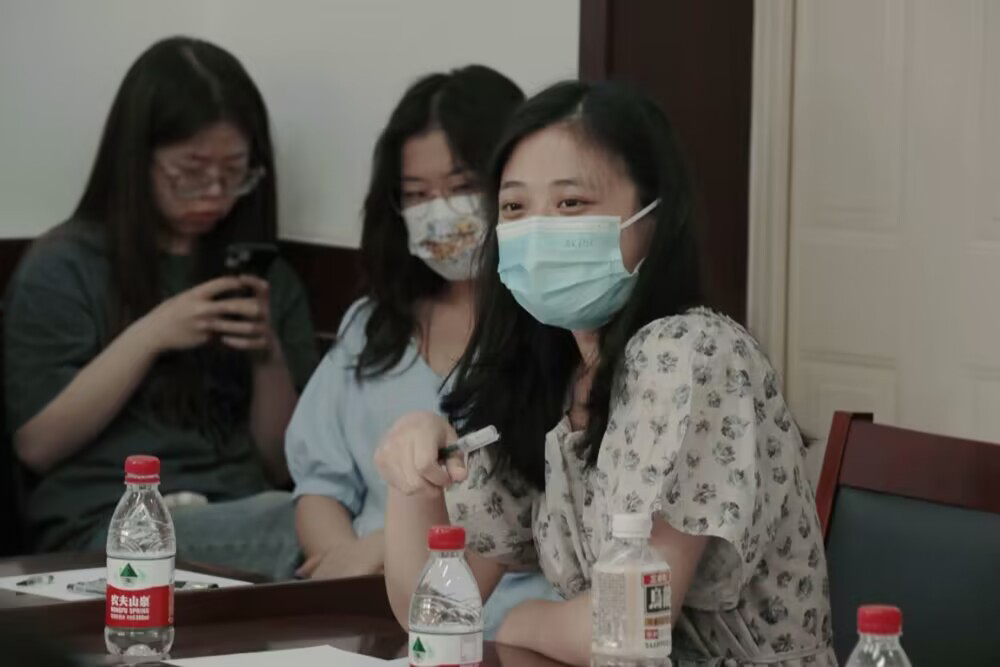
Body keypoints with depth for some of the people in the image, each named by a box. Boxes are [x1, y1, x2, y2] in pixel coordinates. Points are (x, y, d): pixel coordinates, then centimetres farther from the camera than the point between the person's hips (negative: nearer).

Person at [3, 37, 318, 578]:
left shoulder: (265, 275, 17)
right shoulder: (65, 265, 6)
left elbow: (285, 464, 15)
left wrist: (269, 357, -3)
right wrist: (148, 337, -10)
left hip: (245, 519, 5)